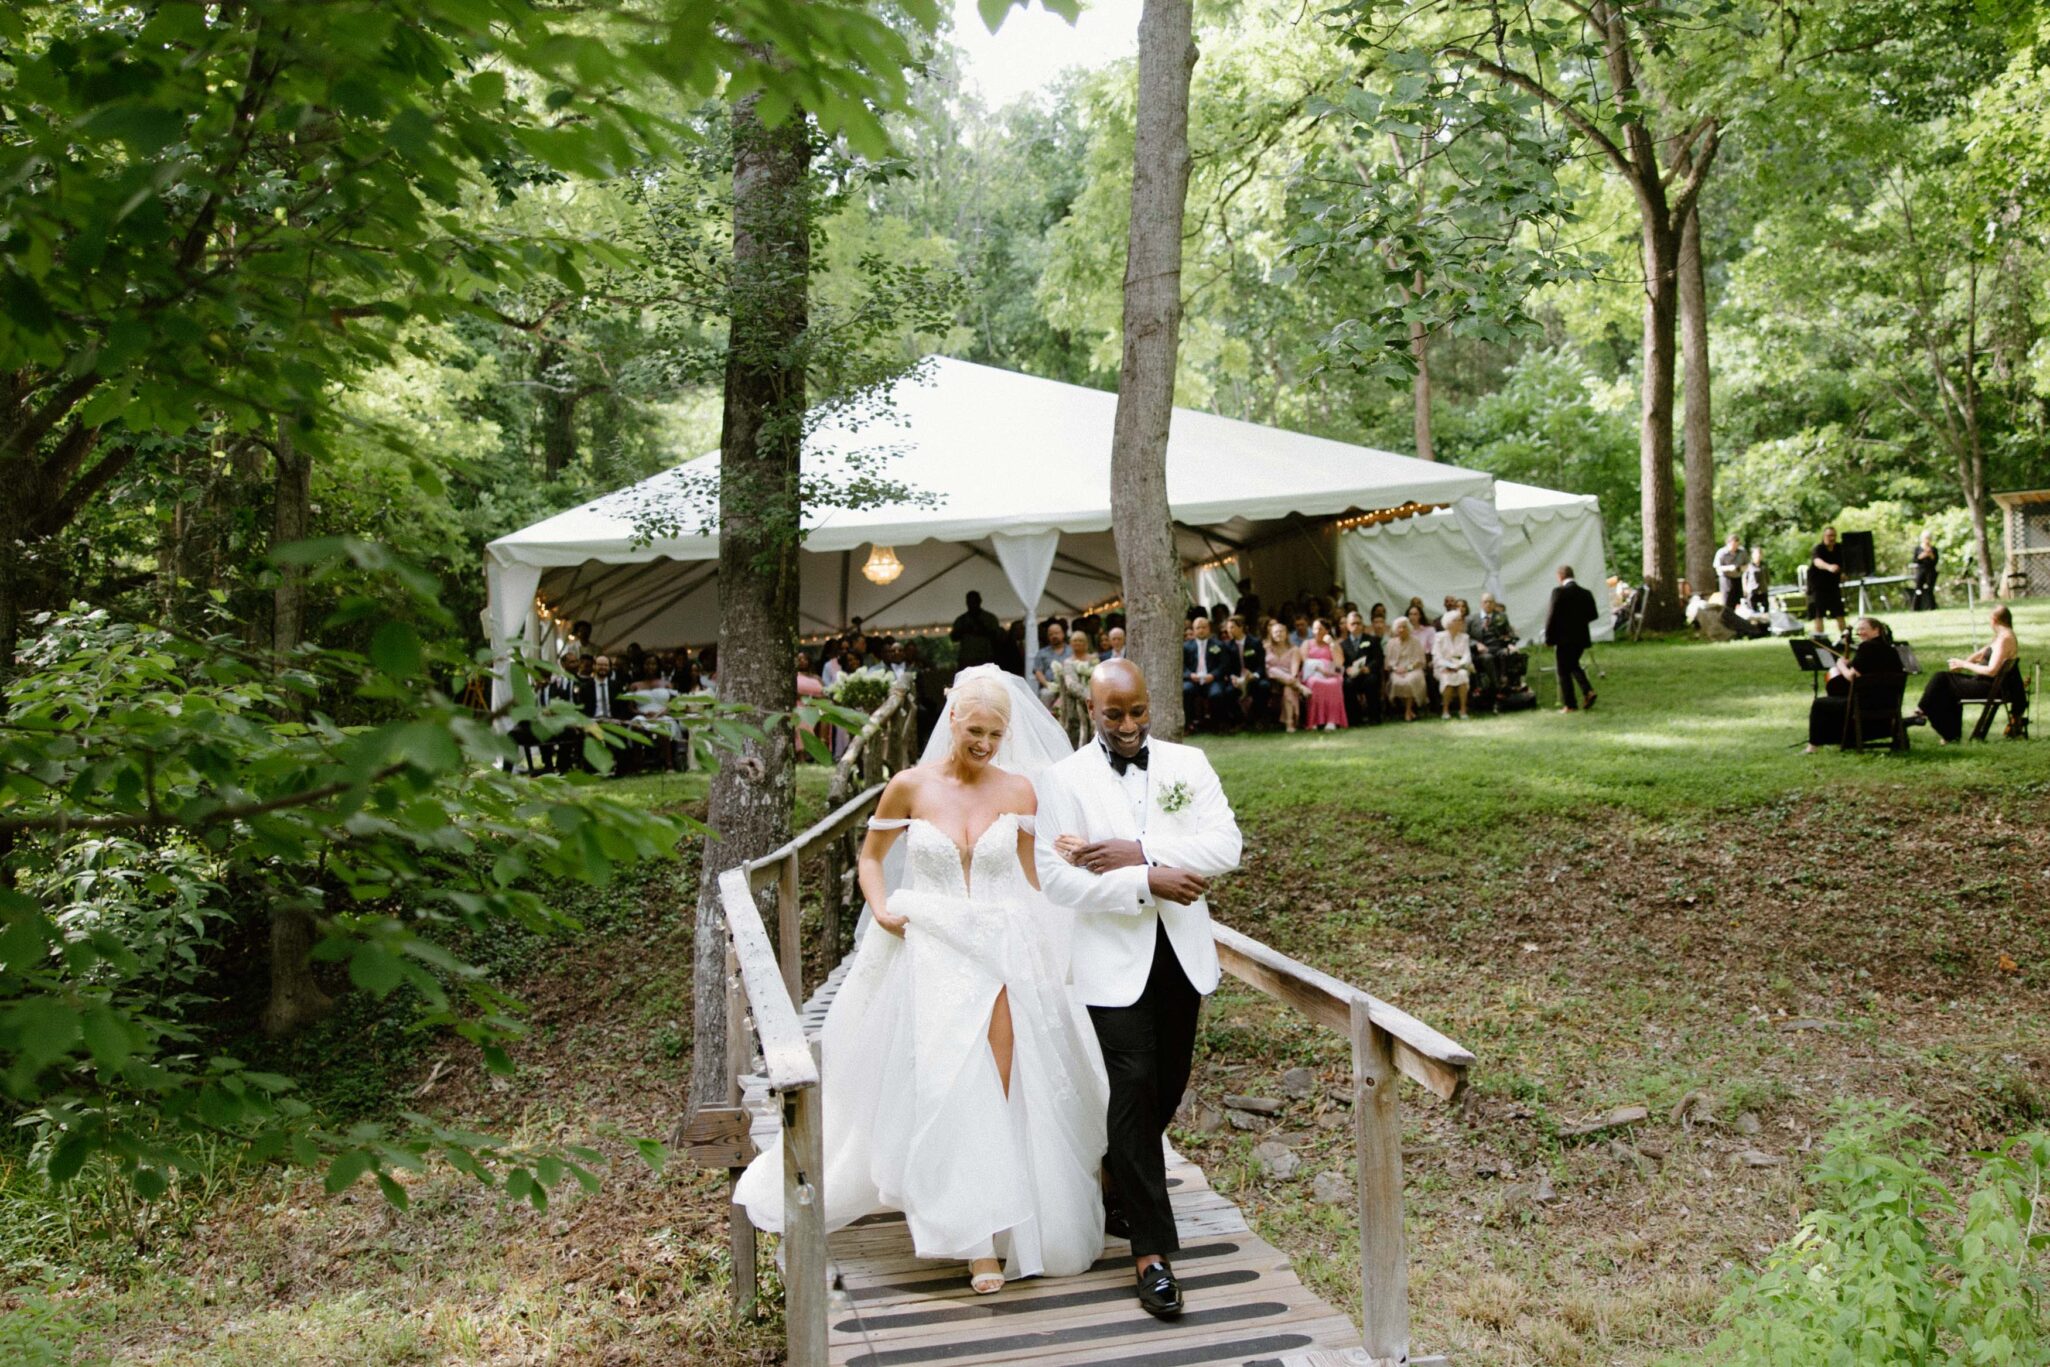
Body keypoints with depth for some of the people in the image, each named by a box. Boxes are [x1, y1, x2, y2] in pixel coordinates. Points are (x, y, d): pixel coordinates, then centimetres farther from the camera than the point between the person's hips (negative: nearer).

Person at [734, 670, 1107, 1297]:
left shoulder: (1019, 791, 1)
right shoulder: (911, 786, -2)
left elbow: (1029, 877, 11)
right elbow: (870, 857, 12)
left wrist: (1042, 956, 8)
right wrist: (881, 910, -5)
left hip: (1005, 952, 1)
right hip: (932, 952, -1)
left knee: (1002, 1086, -4)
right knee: (949, 1087, -6)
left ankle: (994, 1225, 10)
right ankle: (977, 1234, 3)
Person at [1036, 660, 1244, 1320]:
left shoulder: (1188, 764, 4)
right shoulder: (1064, 780, -4)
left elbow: (1227, 845, -8)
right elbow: (1056, 876, -12)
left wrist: (1137, 853, -19)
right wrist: (1150, 882, -20)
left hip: (1182, 955, 4)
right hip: (1115, 962, -4)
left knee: (1166, 1091, 15)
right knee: (1133, 1096, -6)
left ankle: (1114, 1189, 40)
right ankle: (1151, 1252, 3)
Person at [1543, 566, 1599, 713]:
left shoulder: (1559, 592, -14)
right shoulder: (1586, 594, 3)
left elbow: (1551, 616, -15)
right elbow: (1593, 615, 6)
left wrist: (1548, 638, -6)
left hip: (1564, 638, -6)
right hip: (1581, 638, 6)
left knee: (1564, 672, 4)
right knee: (1574, 665, 23)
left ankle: (1569, 705, 5)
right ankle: (1588, 691, 5)